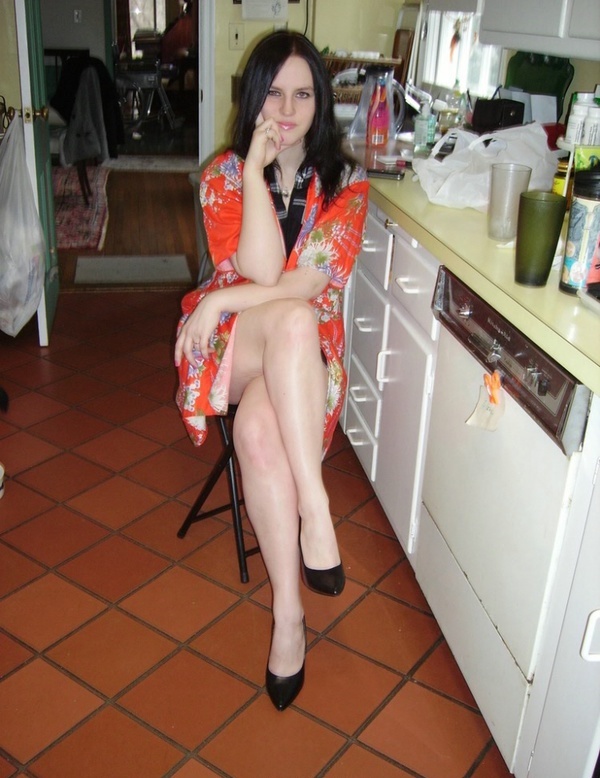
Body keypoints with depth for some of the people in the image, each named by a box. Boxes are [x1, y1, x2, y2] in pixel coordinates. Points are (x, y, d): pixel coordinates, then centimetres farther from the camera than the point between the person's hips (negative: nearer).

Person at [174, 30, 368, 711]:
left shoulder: (346, 184, -1)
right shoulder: (222, 176, -1)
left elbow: (310, 284, -14)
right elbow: (261, 270, -16)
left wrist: (222, 298, -18)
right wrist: (257, 169, -17)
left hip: (305, 350, 0)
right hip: (232, 342, 0)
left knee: (259, 428, -35)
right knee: (291, 320, -36)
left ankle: (288, 611, -26)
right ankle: (315, 509, -35)